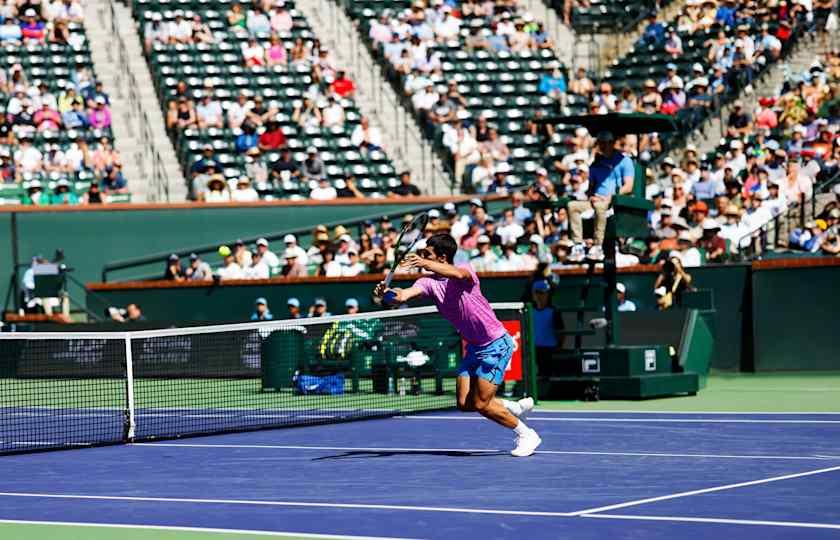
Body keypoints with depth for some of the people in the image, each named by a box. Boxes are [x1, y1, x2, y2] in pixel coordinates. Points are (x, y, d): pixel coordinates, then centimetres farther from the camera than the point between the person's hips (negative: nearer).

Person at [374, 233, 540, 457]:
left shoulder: (466, 270, -17)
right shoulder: (429, 282, -2)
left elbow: (457, 273, -43)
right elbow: (403, 296, -19)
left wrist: (426, 264, -56)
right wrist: (386, 294, -42)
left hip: (496, 344, -7)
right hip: (474, 347, 8)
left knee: (481, 404, -10)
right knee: (465, 403, 4)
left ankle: (526, 435, 10)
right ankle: (517, 407, 25)